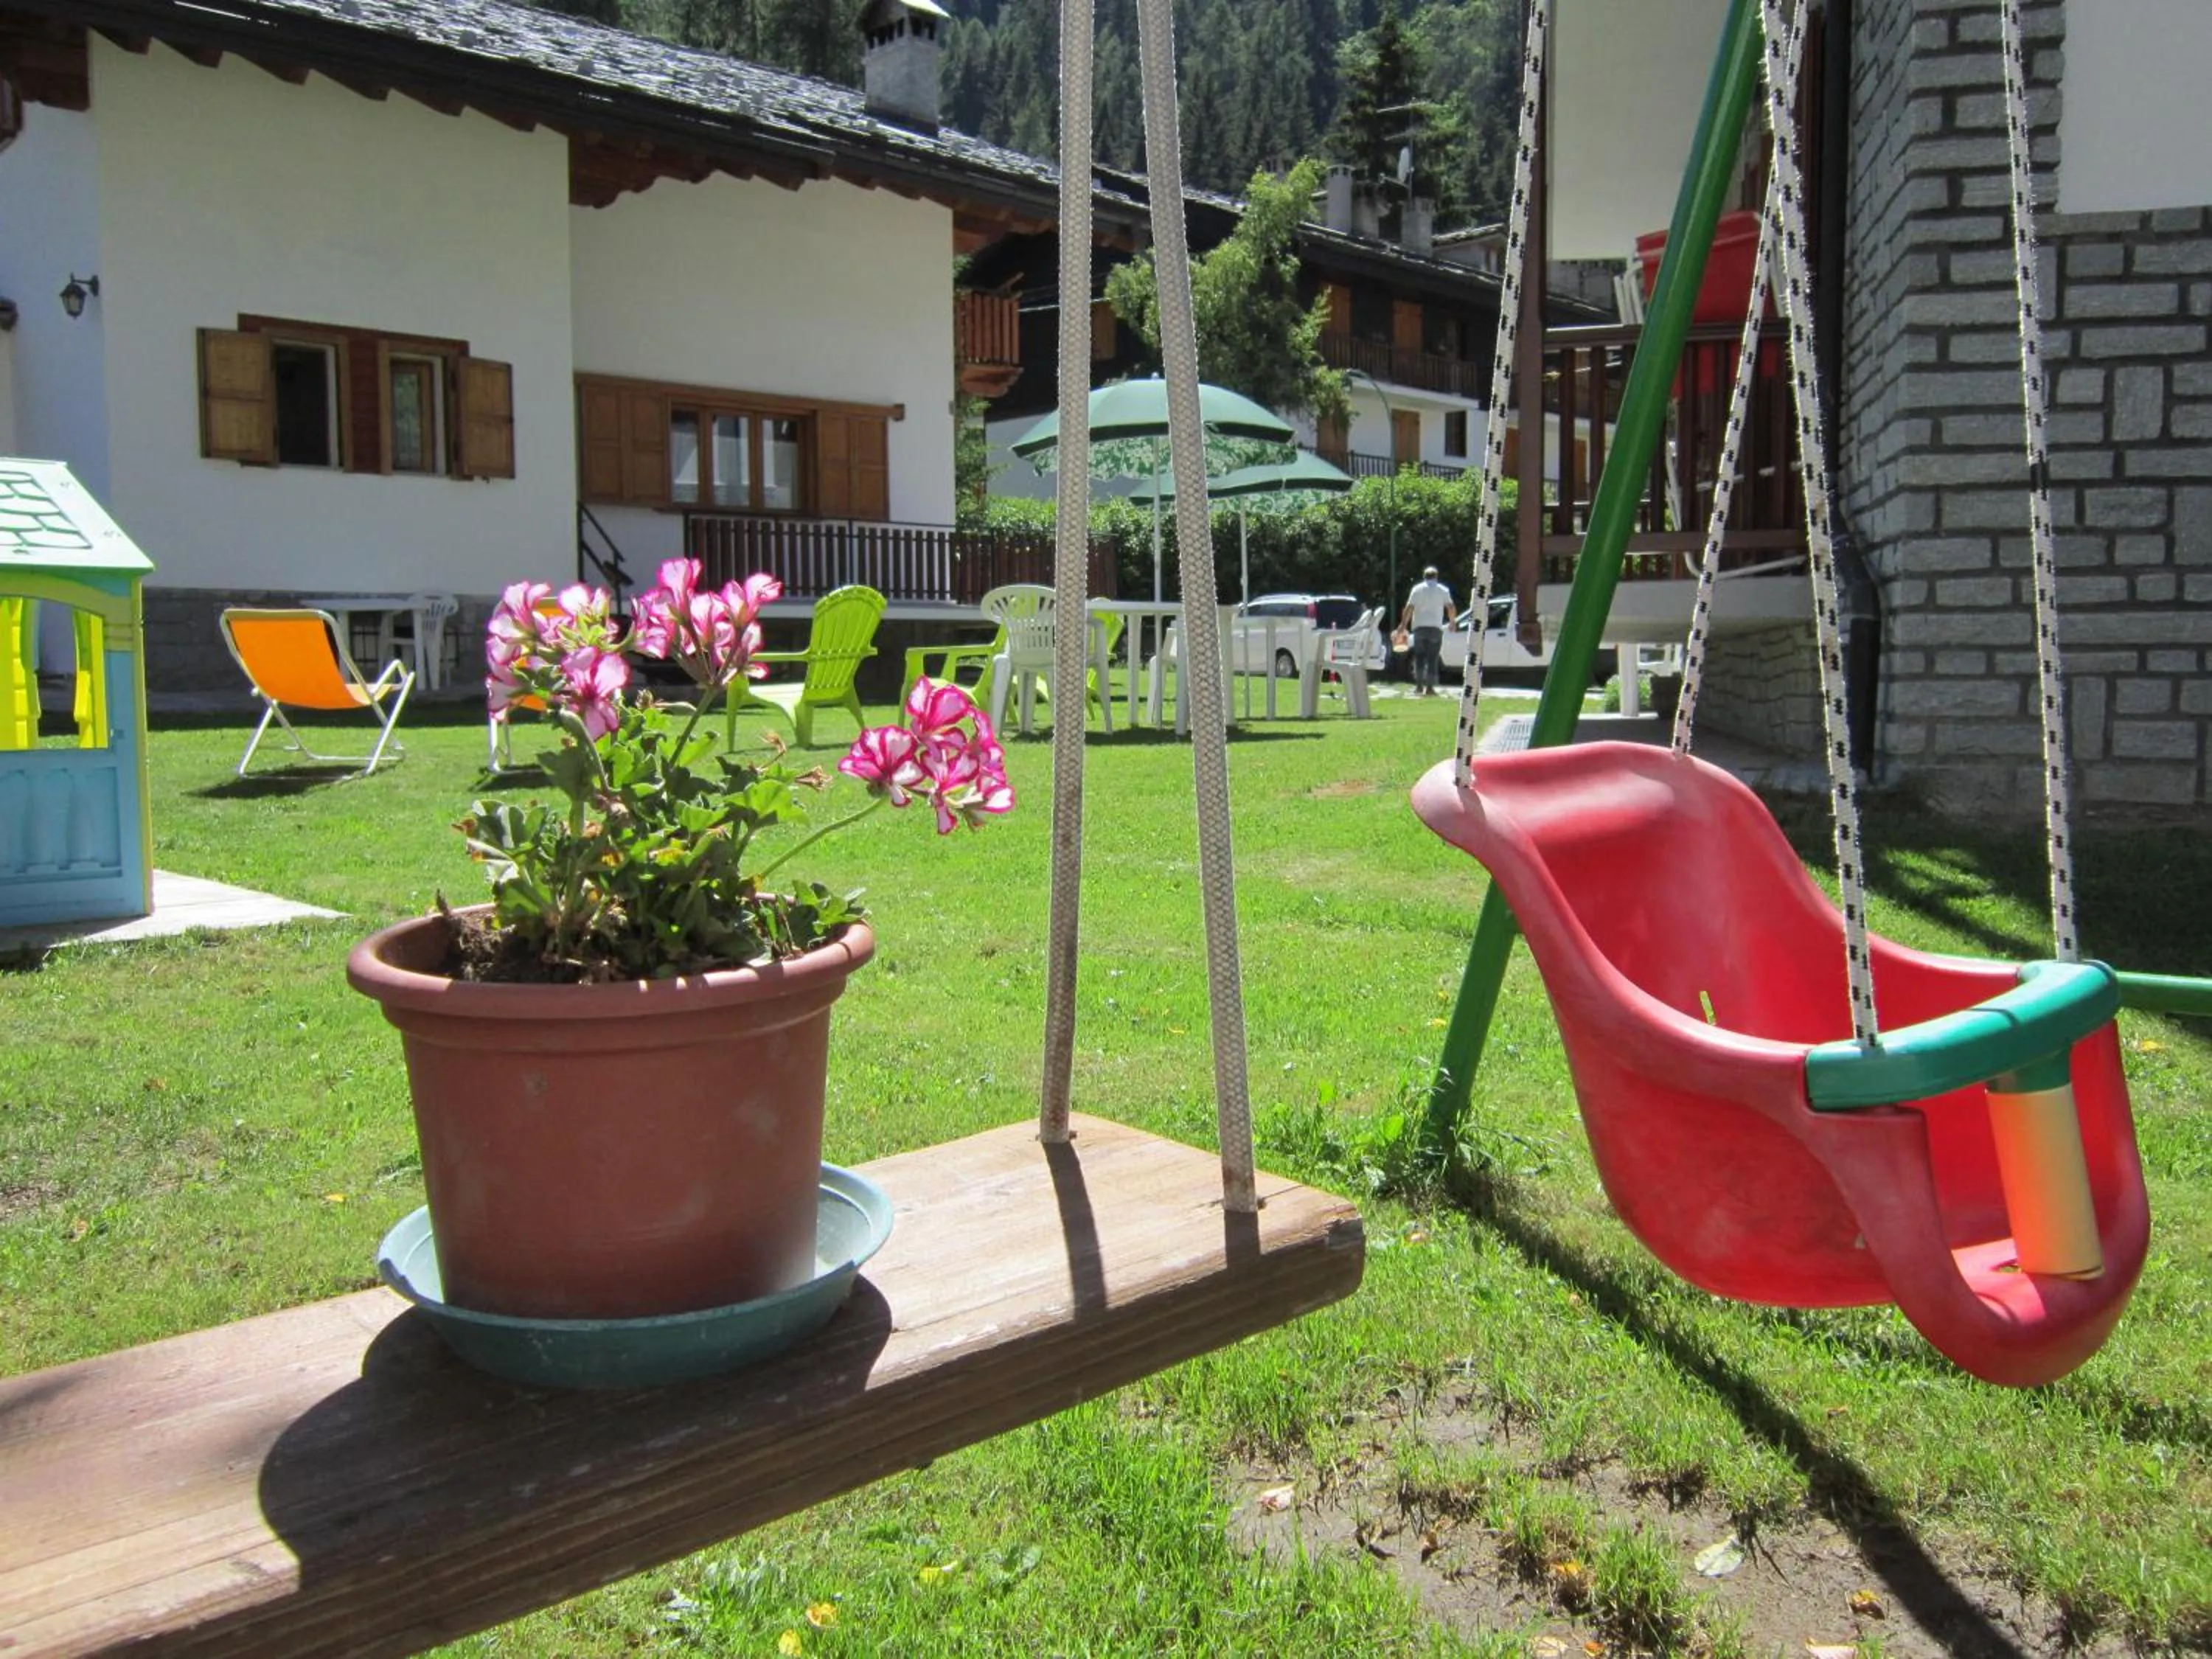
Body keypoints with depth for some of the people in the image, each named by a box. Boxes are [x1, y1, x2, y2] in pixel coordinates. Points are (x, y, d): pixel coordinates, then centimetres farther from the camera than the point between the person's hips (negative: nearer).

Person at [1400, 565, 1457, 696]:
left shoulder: (1417, 589, 4)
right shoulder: (1443, 590, 6)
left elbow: (1409, 608, -4)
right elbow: (1451, 608, -1)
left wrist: (1403, 625, -2)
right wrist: (1452, 622, 15)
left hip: (1419, 627, 0)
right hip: (1436, 628, 0)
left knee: (1419, 657, 9)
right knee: (1433, 659, 1)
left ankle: (1419, 685, 0)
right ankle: (1429, 687, -3)